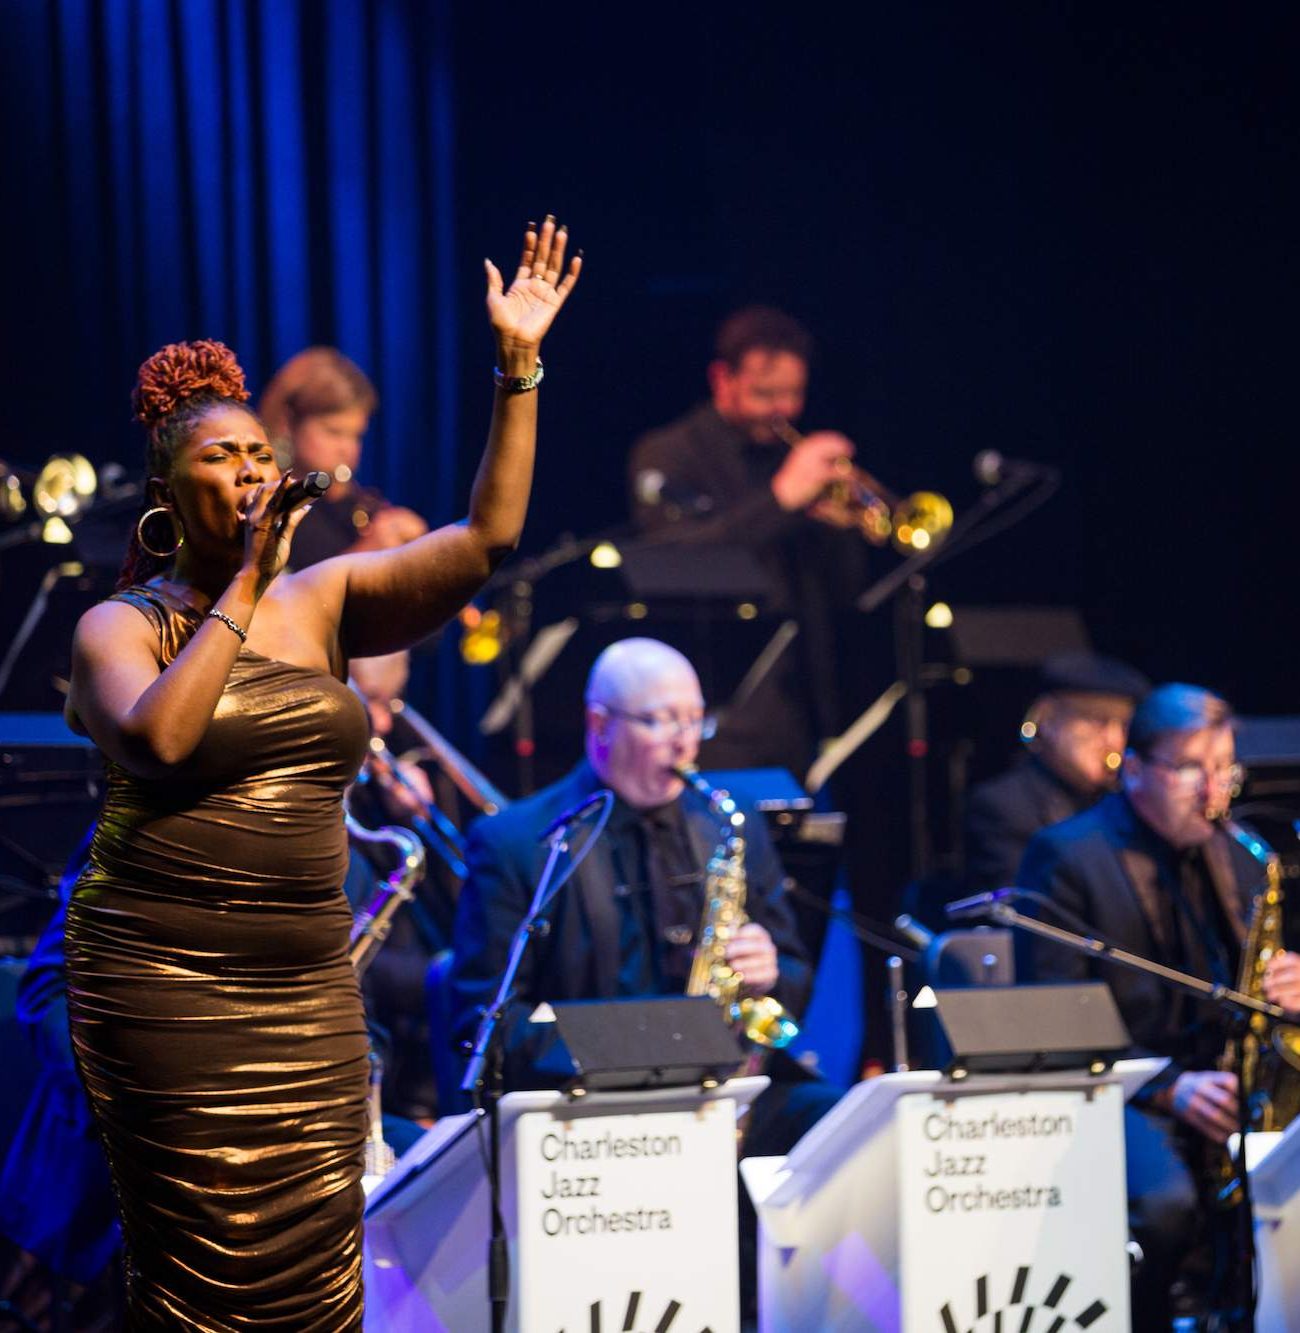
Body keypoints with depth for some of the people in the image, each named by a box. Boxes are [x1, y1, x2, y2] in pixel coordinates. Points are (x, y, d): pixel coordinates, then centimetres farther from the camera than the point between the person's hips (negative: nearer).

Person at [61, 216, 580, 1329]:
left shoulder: (324, 601, 11)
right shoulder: (120, 627, -1)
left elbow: (488, 537, 3)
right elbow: (158, 739, -22)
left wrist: (518, 364, -3)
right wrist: (243, 589, -14)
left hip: (309, 988, 5)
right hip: (164, 981, -5)